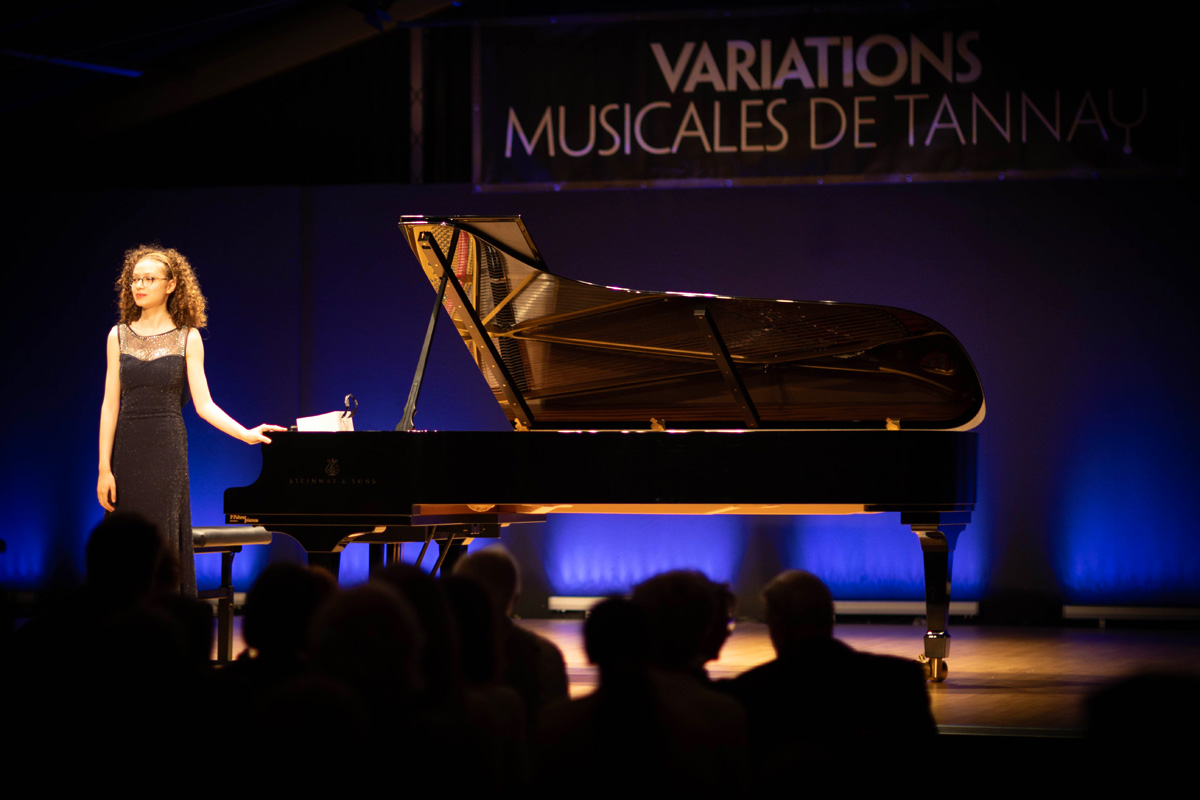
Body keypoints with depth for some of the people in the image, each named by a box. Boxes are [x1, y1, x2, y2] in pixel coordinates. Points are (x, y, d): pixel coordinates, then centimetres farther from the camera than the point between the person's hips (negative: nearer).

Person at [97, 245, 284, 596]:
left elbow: (203, 403, 0)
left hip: (167, 449, -2)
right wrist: (104, 468, -1)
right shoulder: (119, 336, 7)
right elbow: (111, 404, 4)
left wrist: (246, 434, -13)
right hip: (127, 450, 2)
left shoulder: (187, 338, 3)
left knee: (166, 547, -4)